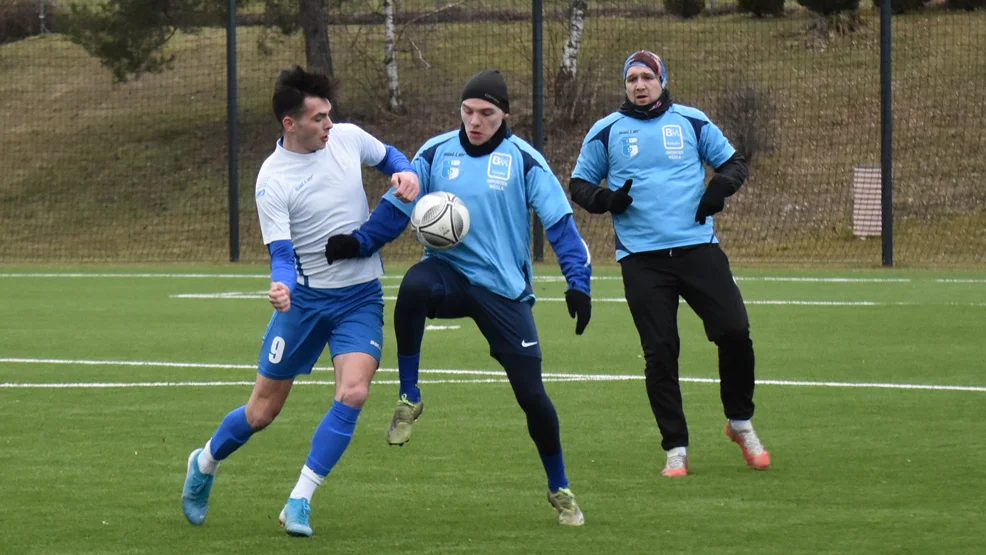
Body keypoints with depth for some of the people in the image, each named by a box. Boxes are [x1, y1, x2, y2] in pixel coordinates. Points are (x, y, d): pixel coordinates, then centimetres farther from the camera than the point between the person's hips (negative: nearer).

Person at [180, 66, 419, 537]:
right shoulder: (272, 180, -15)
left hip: (361, 296, 3)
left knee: (353, 392, -20)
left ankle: (299, 503, -11)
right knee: (262, 412, 5)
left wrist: (406, 173, -5)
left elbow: (389, 157, 18)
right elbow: (281, 252, -18)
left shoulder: (347, 138, -3)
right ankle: (205, 464, 37)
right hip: (304, 298, -3)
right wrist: (280, 286, -40)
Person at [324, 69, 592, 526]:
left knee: (531, 394, -4)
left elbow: (559, 223, -3)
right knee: (414, 286, -38)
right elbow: (396, 209, 5)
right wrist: (358, 242, -12)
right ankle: (409, 399, -20)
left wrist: (578, 282, -14)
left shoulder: (523, 161, -2)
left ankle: (559, 489, 21)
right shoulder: (436, 154, 3)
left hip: (504, 288, -1)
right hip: (448, 271, 1)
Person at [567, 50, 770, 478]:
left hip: (698, 247, 0)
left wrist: (720, 186, -5)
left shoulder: (692, 122, 8)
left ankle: (740, 423, 13)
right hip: (641, 258, 0)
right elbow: (579, 185, 14)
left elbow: (734, 163, 16)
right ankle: (676, 450, 7)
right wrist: (604, 199, -7)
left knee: (734, 333, -10)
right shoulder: (606, 132, 7)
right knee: (659, 353, -3)